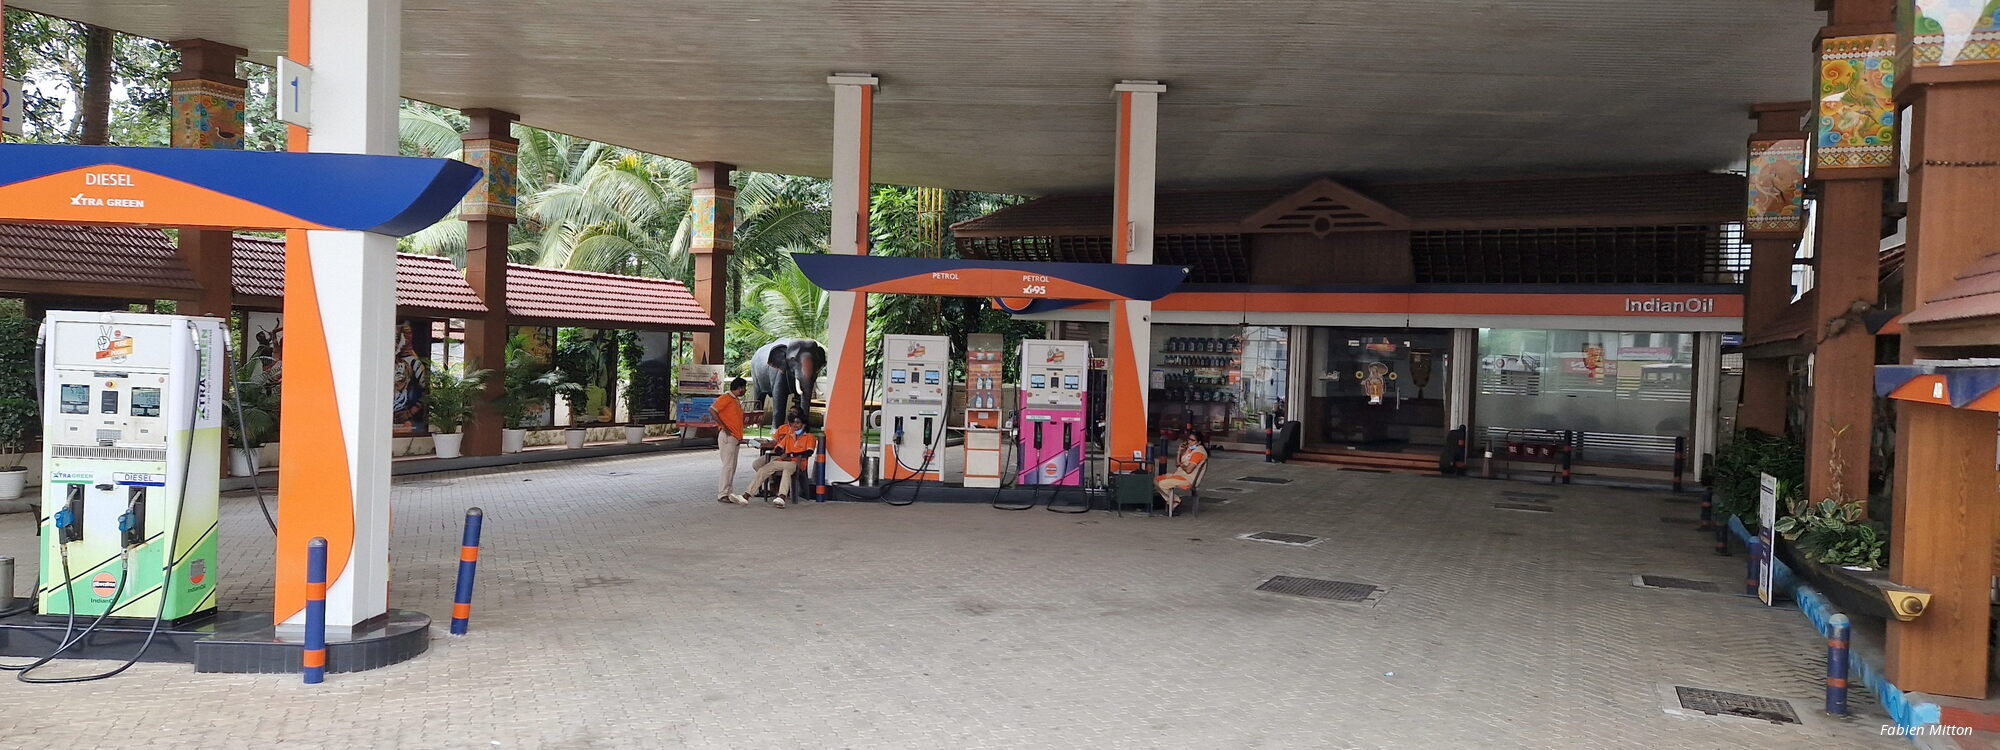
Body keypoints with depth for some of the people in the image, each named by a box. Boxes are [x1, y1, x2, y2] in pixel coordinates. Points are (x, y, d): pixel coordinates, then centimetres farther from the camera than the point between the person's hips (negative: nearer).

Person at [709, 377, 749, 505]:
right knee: (728, 465, -11)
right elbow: (712, 410, -19)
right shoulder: (726, 398, -9)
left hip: (735, 437, 10)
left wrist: (740, 436, 15)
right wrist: (723, 427, -19)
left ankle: (728, 493, 15)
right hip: (727, 437, -10)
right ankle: (722, 494, -9)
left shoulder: (737, 400, 20)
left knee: (732, 466, 10)